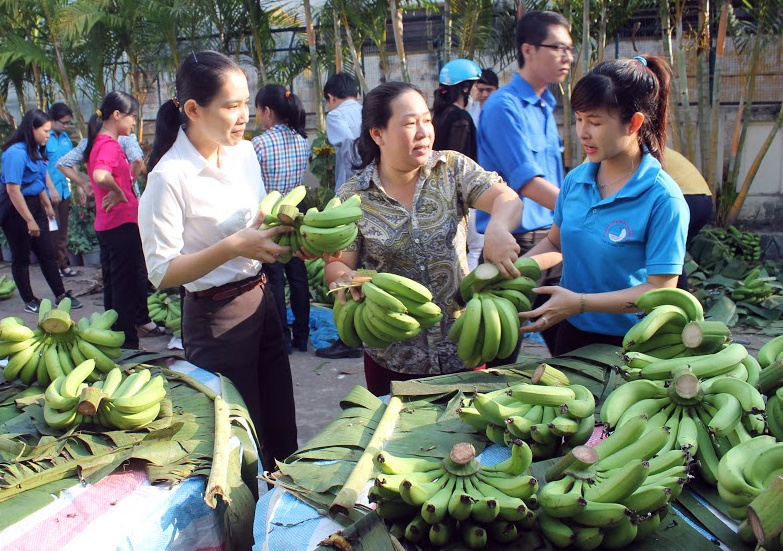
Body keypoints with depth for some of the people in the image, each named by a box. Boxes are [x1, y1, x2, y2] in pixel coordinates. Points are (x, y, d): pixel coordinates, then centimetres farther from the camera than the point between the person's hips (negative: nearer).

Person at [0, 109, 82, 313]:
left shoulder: (35, 150, 6)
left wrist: (48, 205, 25)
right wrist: (30, 220, -22)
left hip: (34, 204, 8)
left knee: (47, 254, 11)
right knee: (21, 258, 6)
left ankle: (61, 295, 19)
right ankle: (29, 302, 16)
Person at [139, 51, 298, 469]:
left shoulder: (244, 154, 2)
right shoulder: (170, 177, -20)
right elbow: (161, 272, -20)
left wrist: (282, 232, -3)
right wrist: (233, 247, -29)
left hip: (260, 299, 7)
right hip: (215, 318, -7)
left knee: (283, 431, 18)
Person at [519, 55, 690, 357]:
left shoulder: (664, 199, -19)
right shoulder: (575, 180, -2)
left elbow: (660, 289, -21)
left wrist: (581, 302, -27)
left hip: (627, 344, -5)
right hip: (571, 333, 6)